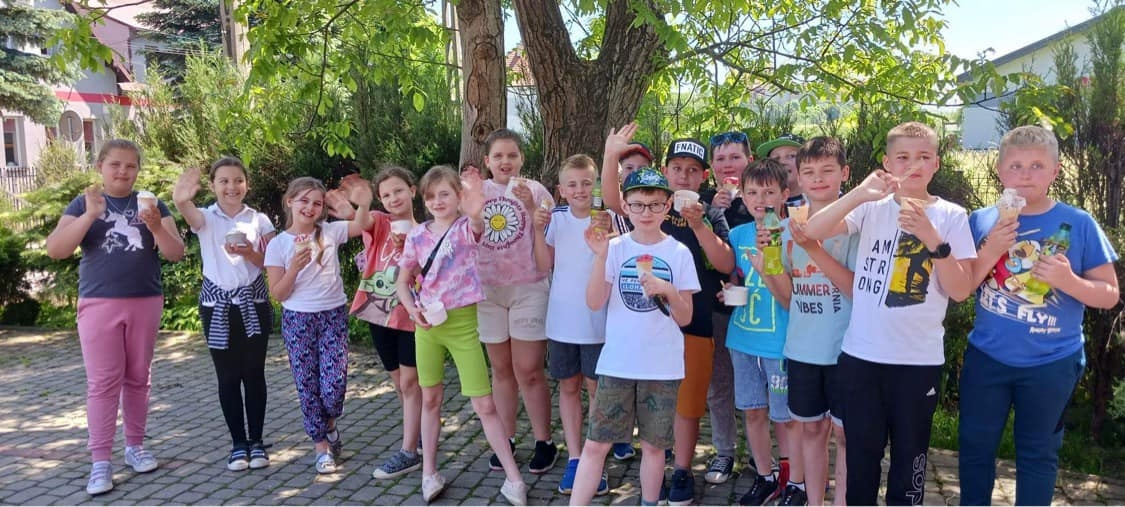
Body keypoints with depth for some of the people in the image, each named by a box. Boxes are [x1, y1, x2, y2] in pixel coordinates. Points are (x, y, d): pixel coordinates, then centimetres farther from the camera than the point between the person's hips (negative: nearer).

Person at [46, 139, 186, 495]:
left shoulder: (152, 205, 6)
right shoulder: (83, 204, 4)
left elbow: (176, 254, -1)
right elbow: (55, 250, -8)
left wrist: (156, 226, -20)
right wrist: (90, 215, -20)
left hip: (145, 303, 2)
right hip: (99, 304, -2)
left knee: (137, 378, 10)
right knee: (103, 382, -2)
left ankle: (135, 446, 23)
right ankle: (100, 462, 1)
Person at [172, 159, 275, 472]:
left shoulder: (260, 220, 2)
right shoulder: (206, 218, -2)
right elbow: (186, 210, -28)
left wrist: (248, 253, -19)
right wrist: (181, 199, -52)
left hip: (253, 303, 0)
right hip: (217, 304, 0)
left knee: (254, 373, 5)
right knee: (228, 376, 5)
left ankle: (256, 441, 17)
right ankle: (238, 443, 16)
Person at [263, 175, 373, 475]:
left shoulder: (330, 232, 2)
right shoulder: (278, 244, -1)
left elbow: (362, 226, -9)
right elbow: (278, 294, -2)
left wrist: (364, 204, -29)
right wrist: (295, 267, -18)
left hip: (334, 316, 0)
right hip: (297, 320, 0)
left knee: (334, 386, -7)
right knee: (307, 386, 5)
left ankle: (329, 426, 26)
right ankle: (321, 446, 21)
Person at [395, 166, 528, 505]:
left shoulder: (466, 227, -8)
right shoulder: (417, 236, 3)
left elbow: (478, 229, -35)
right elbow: (403, 281, 11)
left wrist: (475, 212, -58)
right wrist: (413, 309, -8)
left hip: (462, 322, -4)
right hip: (427, 323, 4)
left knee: (485, 404, -3)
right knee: (430, 399, 15)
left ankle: (513, 479, 7)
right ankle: (429, 473, 29)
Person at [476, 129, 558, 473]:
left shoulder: (535, 190, -4)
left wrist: (531, 207, -22)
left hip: (528, 288, -3)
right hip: (487, 289, 3)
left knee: (529, 370, -2)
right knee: (501, 369, 13)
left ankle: (544, 442, 12)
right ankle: (506, 439, 24)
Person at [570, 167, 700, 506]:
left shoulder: (679, 253, -1)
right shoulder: (615, 248, -1)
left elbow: (685, 318, 0)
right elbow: (594, 303, -10)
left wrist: (668, 291, -18)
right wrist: (600, 256, -20)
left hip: (663, 366, 0)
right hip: (616, 363, 0)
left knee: (653, 444, 11)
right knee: (595, 444, 1)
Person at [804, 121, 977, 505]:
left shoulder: (951, 215, -1)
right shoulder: (871, 208, 1)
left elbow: (960, 291, -8)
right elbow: (812, 231, -14)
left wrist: (932, 238, -20)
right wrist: (859, 193, -26)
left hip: (918, 359, -1)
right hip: (861, 354, 1)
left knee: (909, 458, 13)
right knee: (860, 456, 13)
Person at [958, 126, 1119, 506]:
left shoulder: (1079, 224, -7)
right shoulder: (980, 221, -3)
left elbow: (1109, 294, -3)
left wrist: (1069, 281, -22)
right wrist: (990, 252, -19)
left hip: (1051, 364, -1)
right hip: (987, 358, 1)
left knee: (1038, 454, 14)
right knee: (975, 447, 13)